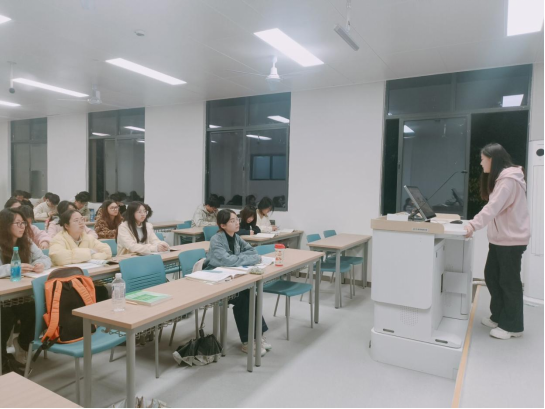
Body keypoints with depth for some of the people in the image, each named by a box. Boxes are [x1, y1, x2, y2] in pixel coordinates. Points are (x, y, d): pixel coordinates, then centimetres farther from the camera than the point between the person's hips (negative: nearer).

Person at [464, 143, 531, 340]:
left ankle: (512, 326, 14)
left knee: (509, 282, 0)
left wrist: (474, 225, -36)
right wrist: (475, 223, 6)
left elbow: (493, 207, -28)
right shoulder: (500, 177, 16)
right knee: (491, 276, 14)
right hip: (499, 238, 10)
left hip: (511, 239, -10)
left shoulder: (509, 178, -17)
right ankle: (498, 316, 27)